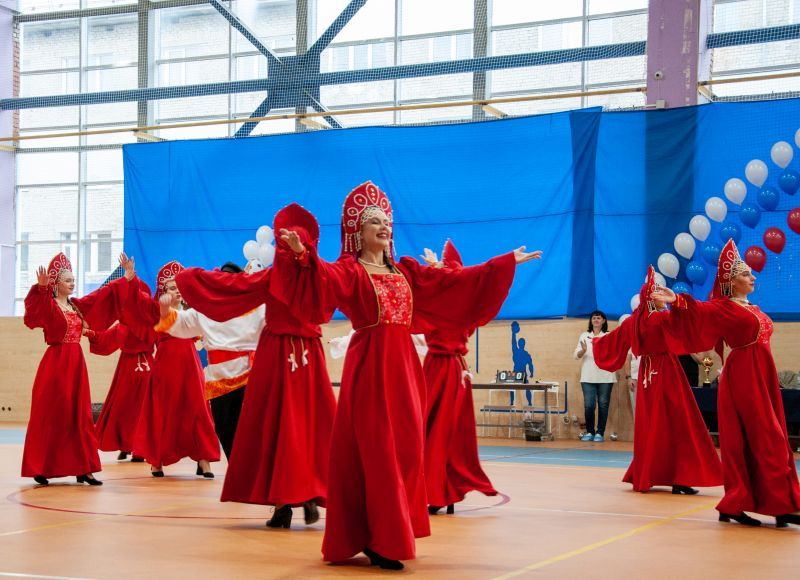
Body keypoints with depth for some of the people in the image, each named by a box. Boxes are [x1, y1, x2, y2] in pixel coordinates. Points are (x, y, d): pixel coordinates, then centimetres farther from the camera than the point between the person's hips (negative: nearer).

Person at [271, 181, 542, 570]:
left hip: (404, 366, 7)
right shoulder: (349, 271, -2)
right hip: (370, 365, -7)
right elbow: (324, 280, -24)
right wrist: (303, 256, -44)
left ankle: (386, 536, 15)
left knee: (404, 449, 7)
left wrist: (506, 262, 20)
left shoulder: (405, 271, 16)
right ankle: (378, 541, -6)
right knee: (374, 452, -8)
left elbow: (457, 281, 18)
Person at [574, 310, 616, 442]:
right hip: (588, 377, 1)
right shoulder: (584, 336, 12)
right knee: (589, 405, -3)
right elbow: (577, 355, 4)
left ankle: (600, 433, 6)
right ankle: (589, 432, 10)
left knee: (603, 405, -1)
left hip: (605, 377, -1)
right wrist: (583, 350, -18)